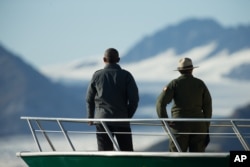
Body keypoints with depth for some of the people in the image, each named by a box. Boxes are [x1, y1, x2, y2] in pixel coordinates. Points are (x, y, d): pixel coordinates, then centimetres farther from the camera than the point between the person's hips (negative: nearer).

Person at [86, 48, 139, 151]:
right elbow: (134, 99, -5)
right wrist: (127, 116, 8)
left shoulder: (97, 75, 2)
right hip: (121, 121, -1)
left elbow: (89, 99, 8)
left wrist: (91, 117, 22)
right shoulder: (126, 75, -1)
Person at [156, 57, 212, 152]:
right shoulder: (200, 84, 7)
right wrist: (206, 128, 12)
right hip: (198, 125, 2)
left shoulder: (175, 83, 0)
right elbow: (207, 106, 7)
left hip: (180, 124, -2)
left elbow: (161, 102, -8)